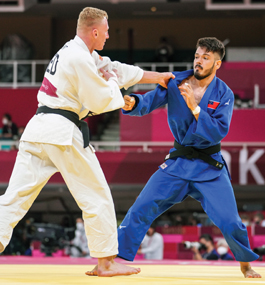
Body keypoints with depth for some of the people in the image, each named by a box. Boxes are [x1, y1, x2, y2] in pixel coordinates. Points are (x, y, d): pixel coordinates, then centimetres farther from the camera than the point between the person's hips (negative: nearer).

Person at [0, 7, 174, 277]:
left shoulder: (72, 51, 20)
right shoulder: (80, 59, -12)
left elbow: (115, 69, 29)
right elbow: (102, 102, -12)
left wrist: (157, 77, 34)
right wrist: (111, 82, 10)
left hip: (36, 130, 9)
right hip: (63, 133, -9)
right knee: (97, 196, 4)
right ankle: (106, 262, 11)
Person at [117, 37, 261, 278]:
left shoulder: (224, 94, -9)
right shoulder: (175, 82, -5)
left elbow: (219, 131, -19)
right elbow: (149, 102, -14)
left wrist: (194, 106, -29)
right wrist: (133, 103, -38)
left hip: (209, 167, -2)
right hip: (177, 163, 2)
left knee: (229, 221, -8)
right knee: (141, 210, -8)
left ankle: (246, 265, 18)